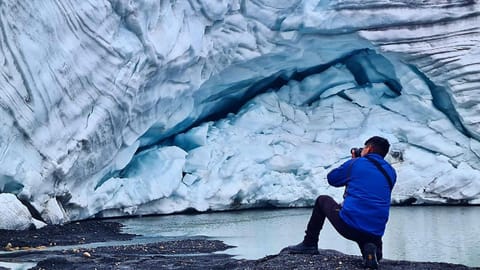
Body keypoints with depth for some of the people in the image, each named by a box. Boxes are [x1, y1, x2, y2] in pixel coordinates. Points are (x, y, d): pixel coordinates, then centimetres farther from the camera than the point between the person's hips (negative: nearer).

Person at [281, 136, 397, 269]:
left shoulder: (355, 163, 1)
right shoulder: (391, 173, 13)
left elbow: (331, 178, 17)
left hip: (348, 226, -3)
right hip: (375, 234, 3)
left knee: (322, 200, 26)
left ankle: (309, 244, 25)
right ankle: (370, 248, -1)